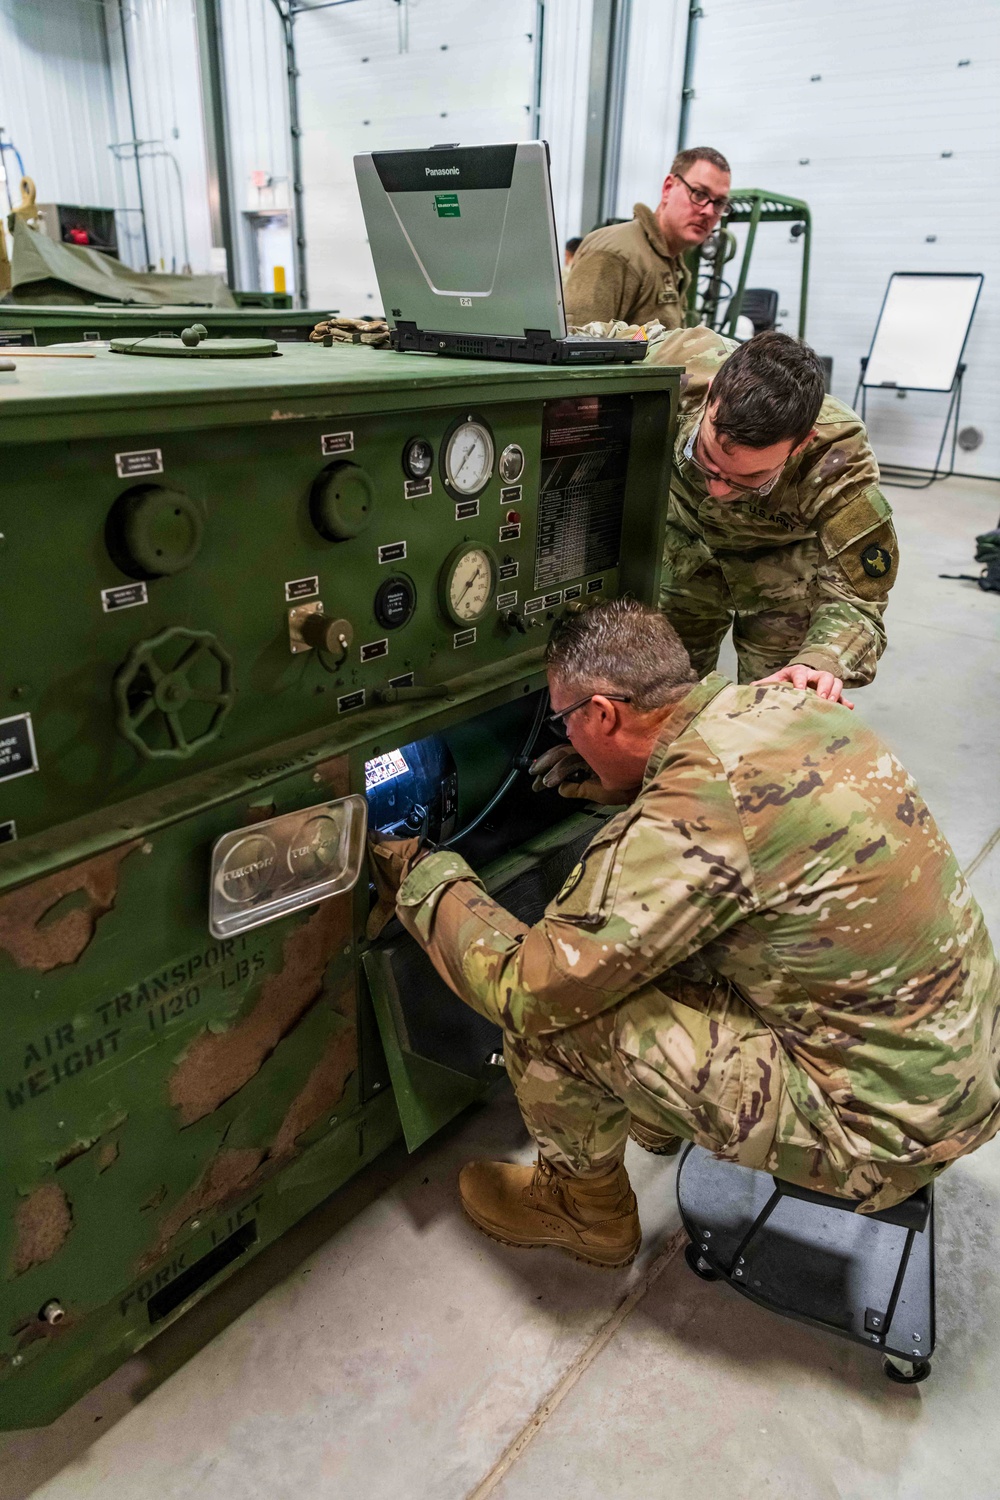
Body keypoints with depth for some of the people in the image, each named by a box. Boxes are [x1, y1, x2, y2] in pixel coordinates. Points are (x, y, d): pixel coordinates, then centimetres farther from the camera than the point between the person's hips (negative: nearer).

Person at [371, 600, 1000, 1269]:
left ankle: (587, 1210, 19)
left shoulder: (688, 821, -29)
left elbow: (527, 989, -20)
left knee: (552, 1007, -11)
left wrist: (421, 875, -5)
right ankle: (661, 1114, 36)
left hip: (881, 1134, -9)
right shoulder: (781, 703, -4)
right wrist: (617, 787, 17)